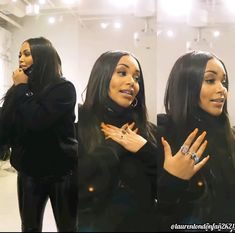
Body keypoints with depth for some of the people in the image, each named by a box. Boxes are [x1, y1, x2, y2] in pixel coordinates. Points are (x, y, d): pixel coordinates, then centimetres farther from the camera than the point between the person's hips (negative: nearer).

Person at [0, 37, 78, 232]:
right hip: (28, 171, 5)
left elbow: (36, 121, -25)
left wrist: (23, 88, -14)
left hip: (61, 172, -5)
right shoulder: (20, 89, 5)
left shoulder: (63, 88, -12)